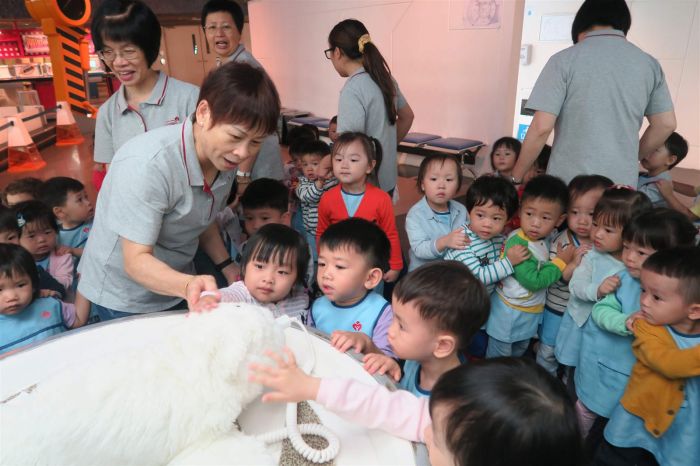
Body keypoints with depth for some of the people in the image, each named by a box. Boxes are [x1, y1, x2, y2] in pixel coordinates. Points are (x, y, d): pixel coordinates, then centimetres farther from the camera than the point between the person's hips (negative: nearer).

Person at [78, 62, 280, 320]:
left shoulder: (223, 154, -11)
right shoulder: (147, 165, -32)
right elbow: (136, 260, -29)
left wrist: (226, 266, -7)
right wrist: (187, 285, -47)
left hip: (175, 285, 6)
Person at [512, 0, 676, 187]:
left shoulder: (564, 59, -5)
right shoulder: (649, 63, 7)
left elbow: (541, 127, -11)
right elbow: (666, 124, 11)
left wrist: (516, 177, -1)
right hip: (622, 184, 4)